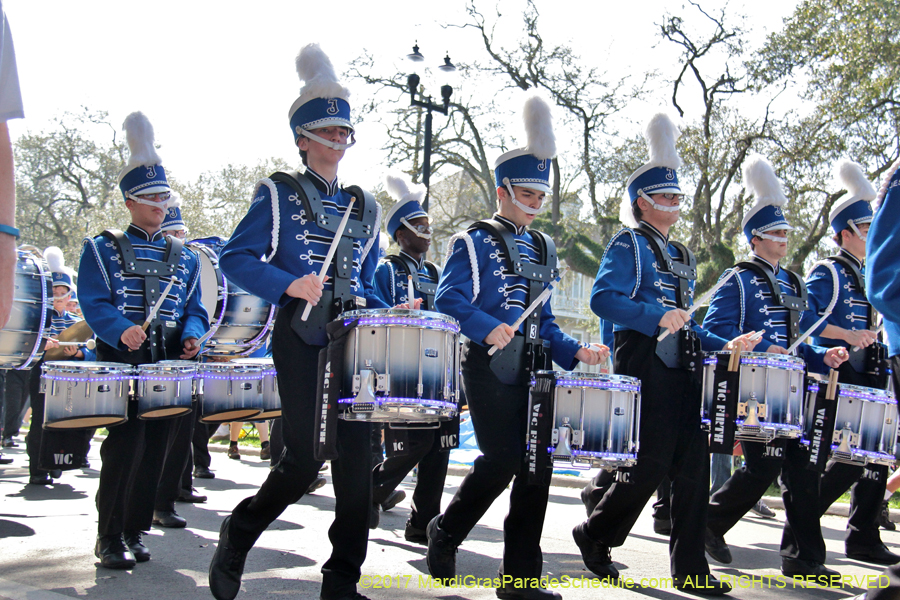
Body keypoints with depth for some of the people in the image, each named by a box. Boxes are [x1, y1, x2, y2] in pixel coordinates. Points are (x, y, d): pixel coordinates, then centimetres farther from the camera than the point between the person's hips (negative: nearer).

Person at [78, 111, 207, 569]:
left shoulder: (183, 257, 18)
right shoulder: (102, 248, 5)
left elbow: (194, 309, 15)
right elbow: (94, 304, -7)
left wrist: (192, 336, -7)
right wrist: (121, 330, -27)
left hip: (170, 366, 4)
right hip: (122, 363, -4)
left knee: (154, 449, 6)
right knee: (125, 446, -10)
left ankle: (134, 532, 17)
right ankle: (109, 537, 1)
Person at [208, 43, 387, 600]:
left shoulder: (364, 207, 19)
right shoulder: (278, 193, 4)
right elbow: (236, 258, -4)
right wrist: (289, 284, -19)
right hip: (302, 340, -5)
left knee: (356, 456, -1)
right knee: (306, 457, -8)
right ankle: (236, 538, 18)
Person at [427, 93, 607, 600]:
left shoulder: (542, 248, 20)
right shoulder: (476, 241, 0)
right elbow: (448, 298, -12)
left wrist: (574, 351, 6)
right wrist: (488, 328, -28)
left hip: (534, 370, 6)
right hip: (490, 367, -6)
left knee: (537, 466, 1)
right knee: (502, 460, -11)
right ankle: (445, 532, 16)